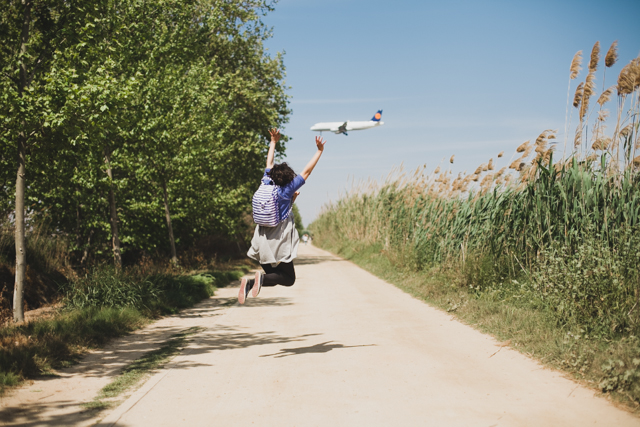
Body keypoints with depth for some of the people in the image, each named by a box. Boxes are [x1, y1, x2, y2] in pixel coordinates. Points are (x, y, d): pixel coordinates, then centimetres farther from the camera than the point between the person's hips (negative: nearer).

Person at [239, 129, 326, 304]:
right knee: (289, 279, 4)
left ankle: (249, 283, -12)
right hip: (279, 242, -6)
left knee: (272, 277, 17)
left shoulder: (266, 183, 1)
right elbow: (306, 172, -9)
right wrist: (319, 151, -3)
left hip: (263, 242, 6)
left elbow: (269, 164, 16)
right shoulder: (287, 190, -12)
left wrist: (273, 142, 27)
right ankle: (261, 278, -23)